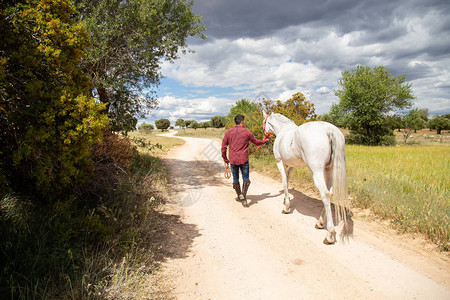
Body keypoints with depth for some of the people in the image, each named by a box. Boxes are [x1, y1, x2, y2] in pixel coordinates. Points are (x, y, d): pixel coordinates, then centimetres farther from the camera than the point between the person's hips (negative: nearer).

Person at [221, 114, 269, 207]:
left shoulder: (228, 132, 2)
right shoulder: (247, 132, -3)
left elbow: (223, 147, 3)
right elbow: (256, 142, 10)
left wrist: (225, 158, 16)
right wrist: (266, 141, 29)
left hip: (233, 160, 2)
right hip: (244, 159, -2)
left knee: (235, 178, 17)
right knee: (246, 178, 8)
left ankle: (239, 196, 30)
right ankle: (243, 195, -12)